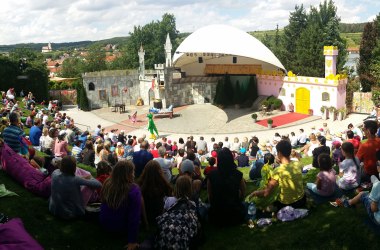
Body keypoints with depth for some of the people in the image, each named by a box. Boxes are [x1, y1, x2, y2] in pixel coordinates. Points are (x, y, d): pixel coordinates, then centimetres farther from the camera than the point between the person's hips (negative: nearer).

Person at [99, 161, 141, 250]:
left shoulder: (107, 183, -12)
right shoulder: (134, 189, -28)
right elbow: (135, 217, -27)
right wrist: (132, 241, -20)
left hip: (104, 223, 5)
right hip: (121, 226, -5)